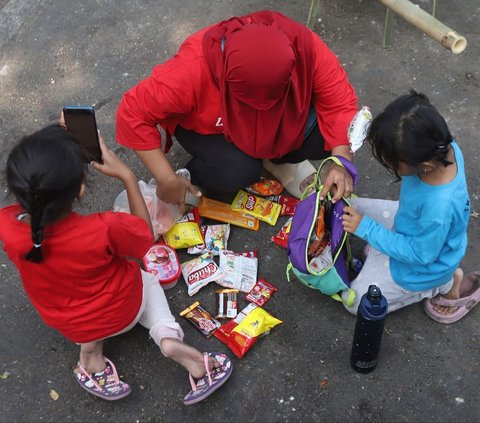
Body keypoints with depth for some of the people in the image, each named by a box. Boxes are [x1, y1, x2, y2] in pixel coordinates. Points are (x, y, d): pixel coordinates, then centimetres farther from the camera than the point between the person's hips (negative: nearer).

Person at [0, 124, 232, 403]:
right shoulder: (103, 230, -39)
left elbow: (25, 198, -5)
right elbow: (145, 237, -16)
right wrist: (127, 176, -15)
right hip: (123, 313, -3)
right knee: (145, 274, 27)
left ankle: (91, 347, 12)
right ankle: (167, 335, 5)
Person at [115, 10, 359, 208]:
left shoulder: (304, 46, -32)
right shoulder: (192, 70, -39)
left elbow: (340, 102, -24)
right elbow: (133, 114, -31)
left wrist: (342, 163, -37)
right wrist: (167, 179, -31)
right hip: (209, 127, -3)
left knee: (327, 134, -21)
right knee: (240, 171, -31)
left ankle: (278, 158, 8)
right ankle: (191, 178, 0)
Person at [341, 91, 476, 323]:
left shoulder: (439, 209, -45)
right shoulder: (444, 147, -26)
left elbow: (420, 254, -28)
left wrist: (367, 229, -24)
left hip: (423, 265, -8)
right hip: (414, 225, 8)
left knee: (356, 301, 6)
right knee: (354, 208, 14)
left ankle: (444, 284, 8)